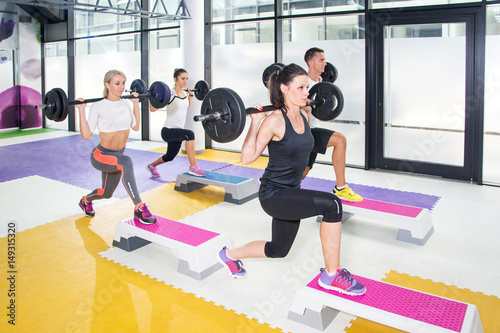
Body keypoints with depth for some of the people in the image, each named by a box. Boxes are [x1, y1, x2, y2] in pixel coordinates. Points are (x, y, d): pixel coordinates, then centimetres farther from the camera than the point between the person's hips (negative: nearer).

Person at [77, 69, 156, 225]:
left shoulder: (126, 104, 1)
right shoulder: (98, 107, -15)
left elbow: (136, 127, 12)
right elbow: (85, 135, -17)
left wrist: (136, 103, 10)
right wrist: (81, 110, -24)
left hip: (117, 155, 7)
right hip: (101, 155, -6)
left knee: (106, 193, 21)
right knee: (126, 162, -40)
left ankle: (85, 200, 57)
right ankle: (139, 209, -37)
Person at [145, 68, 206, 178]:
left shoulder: (185, 94, 6)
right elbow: (153, 109, -14)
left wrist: (190, 96, 25)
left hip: (178, 131, 8)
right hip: (168, 131, -8)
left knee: (169, 157, 24)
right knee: (189, 134, -35)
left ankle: (151, 166, 55)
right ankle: (193, 167, -27)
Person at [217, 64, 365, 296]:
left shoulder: (304, 116, 2)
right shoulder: (274, 121, -19)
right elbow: (247, 158, -17)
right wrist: (255, 122, -22)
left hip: (291, 192, 9)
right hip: (273, 195, -9)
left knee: (278, 250, 22)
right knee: (331, 205, -28)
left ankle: (229, 255, 46)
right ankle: (332, 275, -11)